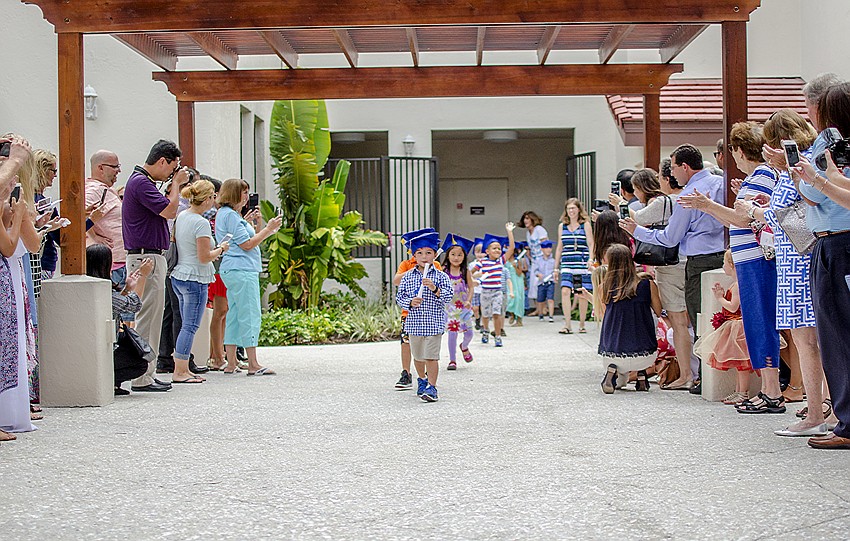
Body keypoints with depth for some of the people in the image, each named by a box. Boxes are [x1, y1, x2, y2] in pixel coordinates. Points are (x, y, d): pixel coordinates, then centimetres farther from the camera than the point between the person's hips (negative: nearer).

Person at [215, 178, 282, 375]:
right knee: (250, 316, -8)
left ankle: (231, 364, 11)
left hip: (233, 270, 11)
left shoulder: (226, 214, 20)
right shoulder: (230, 215, -12)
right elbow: (247, 244, -14)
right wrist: (268, 228, -9)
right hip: (242, 271, -11)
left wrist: (252, 223, 13)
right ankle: (253, 365, -7)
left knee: (234, 316, 10)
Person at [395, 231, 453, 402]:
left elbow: (448, 297, -7)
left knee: (431, 356, -8)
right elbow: (399, 297, 6)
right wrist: (410, 302, -13)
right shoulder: (407, 277, 5)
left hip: (434, 323, -3)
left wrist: (435, 289, -22)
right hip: (414, 323, 3)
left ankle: (432, 387, -1)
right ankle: (422, 380, 40)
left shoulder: (441, 276, -1)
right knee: (417, 356, 17)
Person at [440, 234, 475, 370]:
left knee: (469, 332, 1)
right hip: (449, 306, -1)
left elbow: (471, 287, 1)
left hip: (463, 307, 1)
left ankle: (464, 347, 36)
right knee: (452, 332, -3)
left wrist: (469, 300, -11)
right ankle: (452, 360, 8)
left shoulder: (466, 271, -3)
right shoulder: (444, 271, -5)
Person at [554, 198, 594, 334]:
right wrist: (556, 267, 17)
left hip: (582, 263, -2)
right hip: (566, 264, 2)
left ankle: (582, 324, 14)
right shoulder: (562, 226, 14)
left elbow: (591, 244, 1)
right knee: (565, 291, -15)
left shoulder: (585, 225, 5)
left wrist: (591, 259, -16)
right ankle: (567, 324, -15)